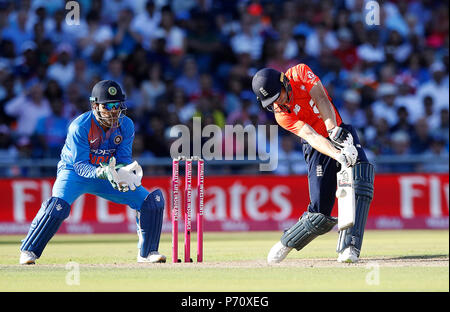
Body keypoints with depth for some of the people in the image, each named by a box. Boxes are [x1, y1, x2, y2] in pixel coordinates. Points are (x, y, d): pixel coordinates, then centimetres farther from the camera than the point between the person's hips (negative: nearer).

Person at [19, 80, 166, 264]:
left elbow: (124, 159, -10)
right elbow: (80, 165, -27)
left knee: (152, 201, -7)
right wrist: (103, 173, -47)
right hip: (75, 172, -5)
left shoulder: (126, 125, -11)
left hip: (108, 172, 5)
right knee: (58, 204, -33)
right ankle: (29, 250, -14)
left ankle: (147, 252, 9)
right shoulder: (79, 126, -26)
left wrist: (124, 171, -35)